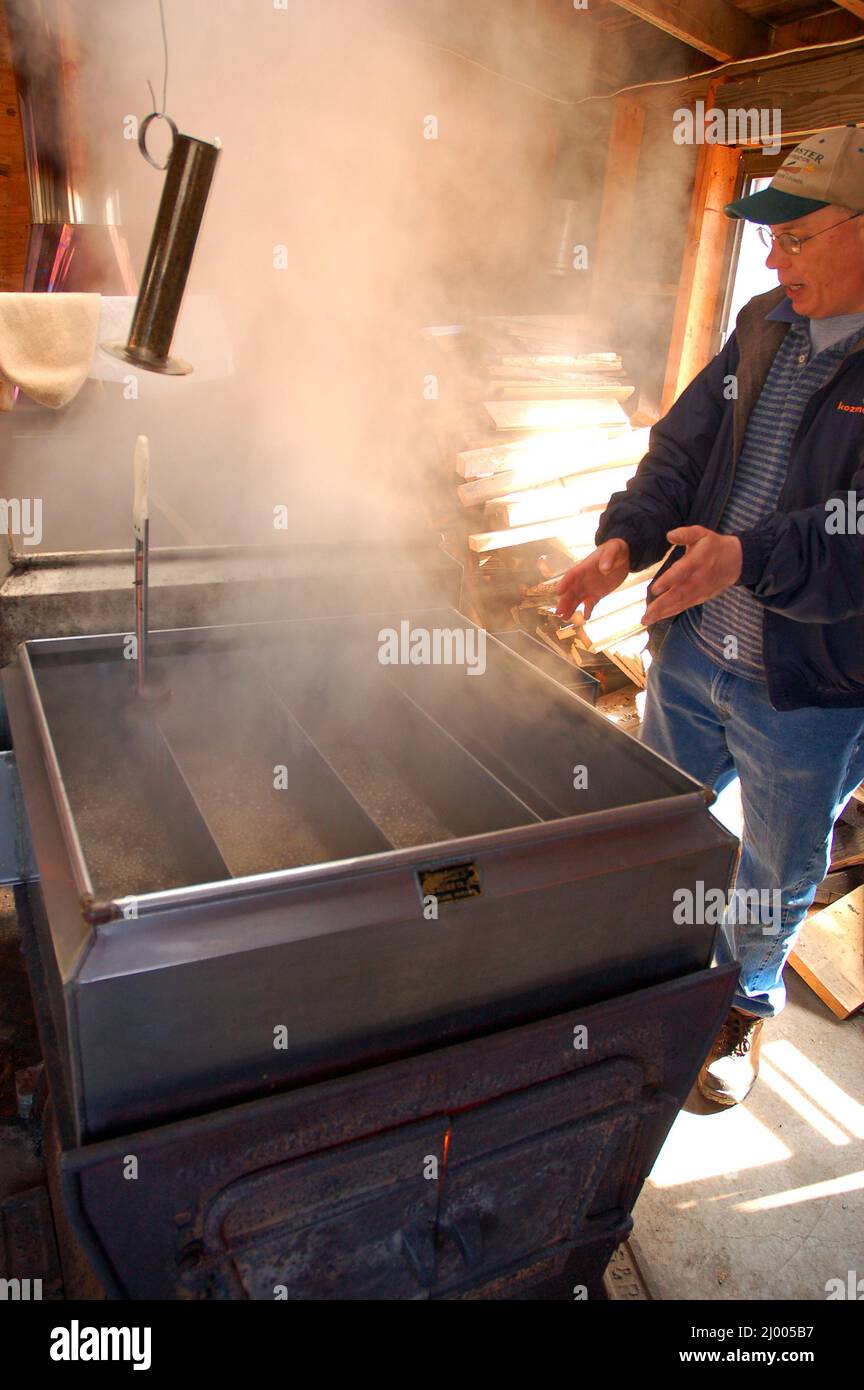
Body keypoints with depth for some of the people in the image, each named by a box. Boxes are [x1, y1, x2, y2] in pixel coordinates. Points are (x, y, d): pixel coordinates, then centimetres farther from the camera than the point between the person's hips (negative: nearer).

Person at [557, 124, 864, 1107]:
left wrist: (750, 559, -33)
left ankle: (746, 1004, 45)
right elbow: (683, 449, 6)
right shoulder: (765, 330, 5)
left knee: (778, 874, 17)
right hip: (690, 654, 6)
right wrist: (623, 542, -8)